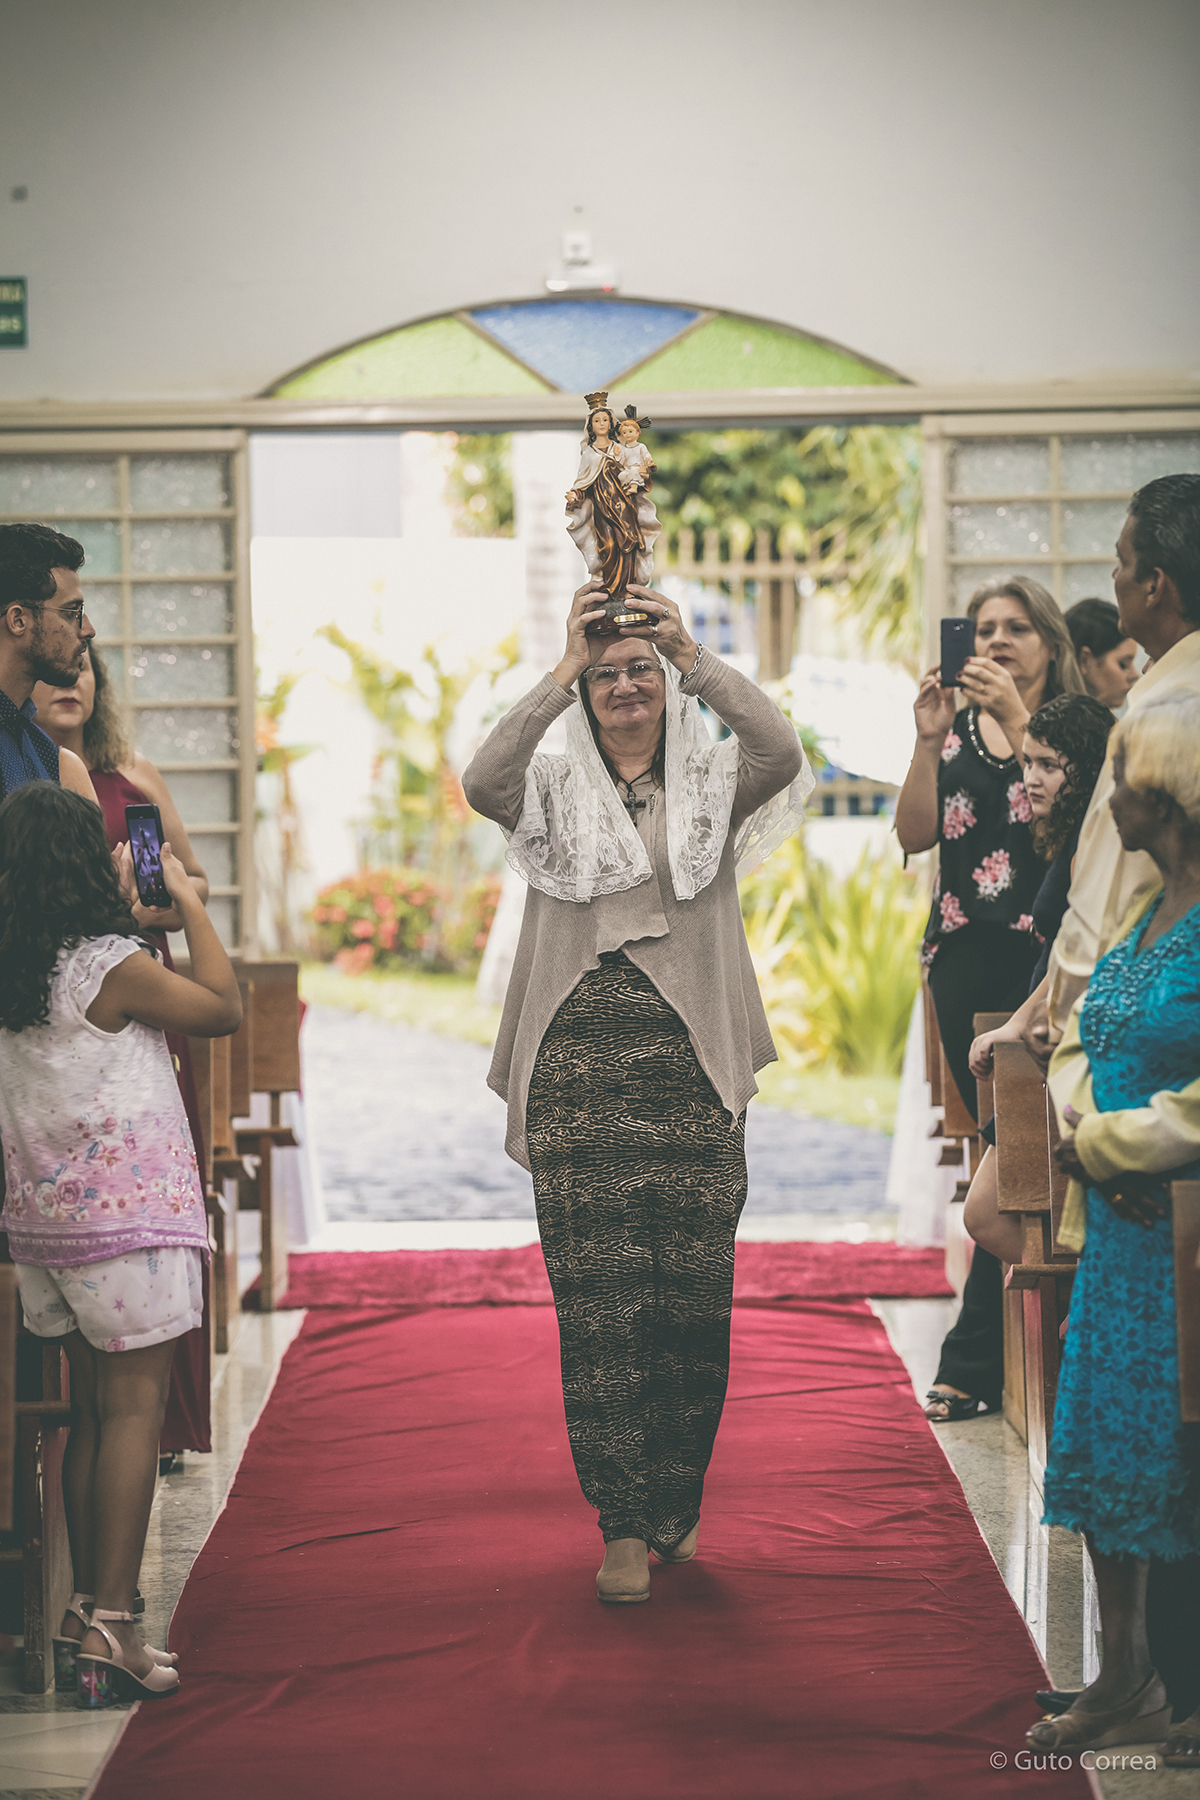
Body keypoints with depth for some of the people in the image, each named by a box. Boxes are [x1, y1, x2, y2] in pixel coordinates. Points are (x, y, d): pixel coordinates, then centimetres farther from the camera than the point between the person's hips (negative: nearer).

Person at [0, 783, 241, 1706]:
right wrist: (189, 903, 4)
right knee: (135, 1410, -3)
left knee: (91, 1408, 13)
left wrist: (140, 910, 23)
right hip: (129, 1212, -7)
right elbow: (223, 1009, -4)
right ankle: (110, 1627, -6)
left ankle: (89, 1615, 17)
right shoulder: (114, 965, -16)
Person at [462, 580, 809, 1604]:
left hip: (692, 1063, 0)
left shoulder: (712, 786, 9)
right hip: (578, 1066, 0)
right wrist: (563, 667, -14)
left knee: (692, 1288, 2)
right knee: (597, 1294, -4)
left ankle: (677, 1502, 18)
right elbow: (482, 784, -12)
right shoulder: (555, 793, 10)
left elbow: (781, 752, -13)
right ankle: (624, 1524, -1)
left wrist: (693, 652, -12)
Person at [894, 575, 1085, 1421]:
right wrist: (929, 740, -8)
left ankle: (976, 1359, 0)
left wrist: (1017, 719, -19)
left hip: (1044, 958, -4)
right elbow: (915, 834, 3)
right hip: (966, 960, 4)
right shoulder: (958, 728, 14)